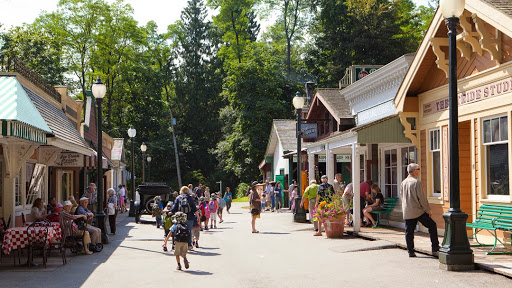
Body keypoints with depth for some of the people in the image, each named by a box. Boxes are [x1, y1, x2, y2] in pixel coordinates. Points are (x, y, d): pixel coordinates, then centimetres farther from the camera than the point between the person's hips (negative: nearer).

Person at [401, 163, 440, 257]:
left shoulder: (403, 182, 8)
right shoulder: (416, 182, -12)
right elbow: (421, 197, -13)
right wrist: (428, 210, -5)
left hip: (407, 212, 6)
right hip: (418, 211, -6)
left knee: (409, 232, 9)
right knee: (432, 226, 6)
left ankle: (411, 252, 8)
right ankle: (435, 248, 6)